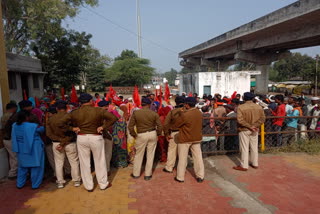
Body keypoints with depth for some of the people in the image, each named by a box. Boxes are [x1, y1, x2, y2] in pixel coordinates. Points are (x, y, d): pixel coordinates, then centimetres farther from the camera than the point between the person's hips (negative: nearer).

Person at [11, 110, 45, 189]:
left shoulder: (15, 125, -5)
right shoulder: (33, 126, -22)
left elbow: (14, 137, 9)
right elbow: (42, 129, -3)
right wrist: (43, 125, 17)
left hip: (21, 151, 6)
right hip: (34, 150, -5)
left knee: (22, 167, 20)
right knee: (35, 166, 8)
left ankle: (20, 184, 28)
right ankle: (35, 184, 16)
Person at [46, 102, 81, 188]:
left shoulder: (51, 118, -4)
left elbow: (49, 133, -6)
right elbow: (72, 133, -19)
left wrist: (60, 140, -11)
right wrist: (64, 142, -13)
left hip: (56, 143, 2)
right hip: (70, 143, -2)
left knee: (58, 163, 15)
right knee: (74, 162, 12)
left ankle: (60, 182, 23)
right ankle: (76, 180, 21)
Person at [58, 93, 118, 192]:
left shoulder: (74, 113, -5)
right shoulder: (98, 111, -10)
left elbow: (60, 123, -7)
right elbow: (113, 118, -13)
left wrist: (72, 128, 0)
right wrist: (103, 126, -10)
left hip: (81, 138, 2)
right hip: (96, 138, -1)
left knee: (84, 163, 14)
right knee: (99, 162, 13)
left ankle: (88, 186, 25)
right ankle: (103, 184, 26)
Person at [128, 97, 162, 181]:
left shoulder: (136, 113, -7)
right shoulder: (154, 113, -6)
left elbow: (130, 126, -7)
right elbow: (160, 126, -5)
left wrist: (134, 135, 6)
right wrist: (157, 134, 10)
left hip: (141, 135, -1)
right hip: (152, 134, 1)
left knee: (138, 155, 15)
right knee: (150, 155, 11)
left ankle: (136, 174, 27)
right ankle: (148, 175, 20)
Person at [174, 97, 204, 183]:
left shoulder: (185, 115, -23)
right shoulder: (199, 113, -2)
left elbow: (176, 124, -13)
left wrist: (181, 114, -2)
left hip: (185, 139, -5)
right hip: (197, 138, 5)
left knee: (182, 158, 7)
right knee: (198, 157, 12)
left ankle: (180, 177, 17)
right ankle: (200, 176, 19)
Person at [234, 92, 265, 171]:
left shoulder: (241, 107, -16)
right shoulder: (259, 107, 1)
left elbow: (240, 120, -24)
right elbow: (262, 118, -3)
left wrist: (249, 126, -17)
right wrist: (255, 126, -11)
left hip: (244, 130, -5)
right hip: (255, 131, 5)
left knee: (244, 148, 3)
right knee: (254, 147, 16)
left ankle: (244, 166, 10)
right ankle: (255, 164, 28)